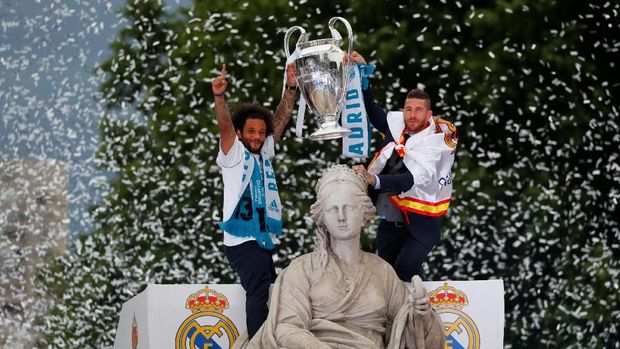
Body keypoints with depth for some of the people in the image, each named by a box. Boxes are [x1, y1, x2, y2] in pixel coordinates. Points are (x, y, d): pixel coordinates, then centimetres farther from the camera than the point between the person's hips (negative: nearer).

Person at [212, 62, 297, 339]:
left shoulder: (264, 152, 17)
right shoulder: (233, 154, 0)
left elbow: (282, 119, 14)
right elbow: (225, 125, -16)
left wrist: (290, 88, 5)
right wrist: (219, 96, -31)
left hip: (263, 239, 8)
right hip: (242, 240, -8)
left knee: (267, 292, 8)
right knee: (260, 290, -21)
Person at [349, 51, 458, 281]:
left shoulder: (434, 142, -18)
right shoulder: (397, 126, -1)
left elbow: (412, 180, -32)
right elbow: (370, 109, 15)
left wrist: (374, 180, -46)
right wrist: (362, 72, 3)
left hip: (419, 224, -6)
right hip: (390, 221, 6)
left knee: (404, 274, -22)